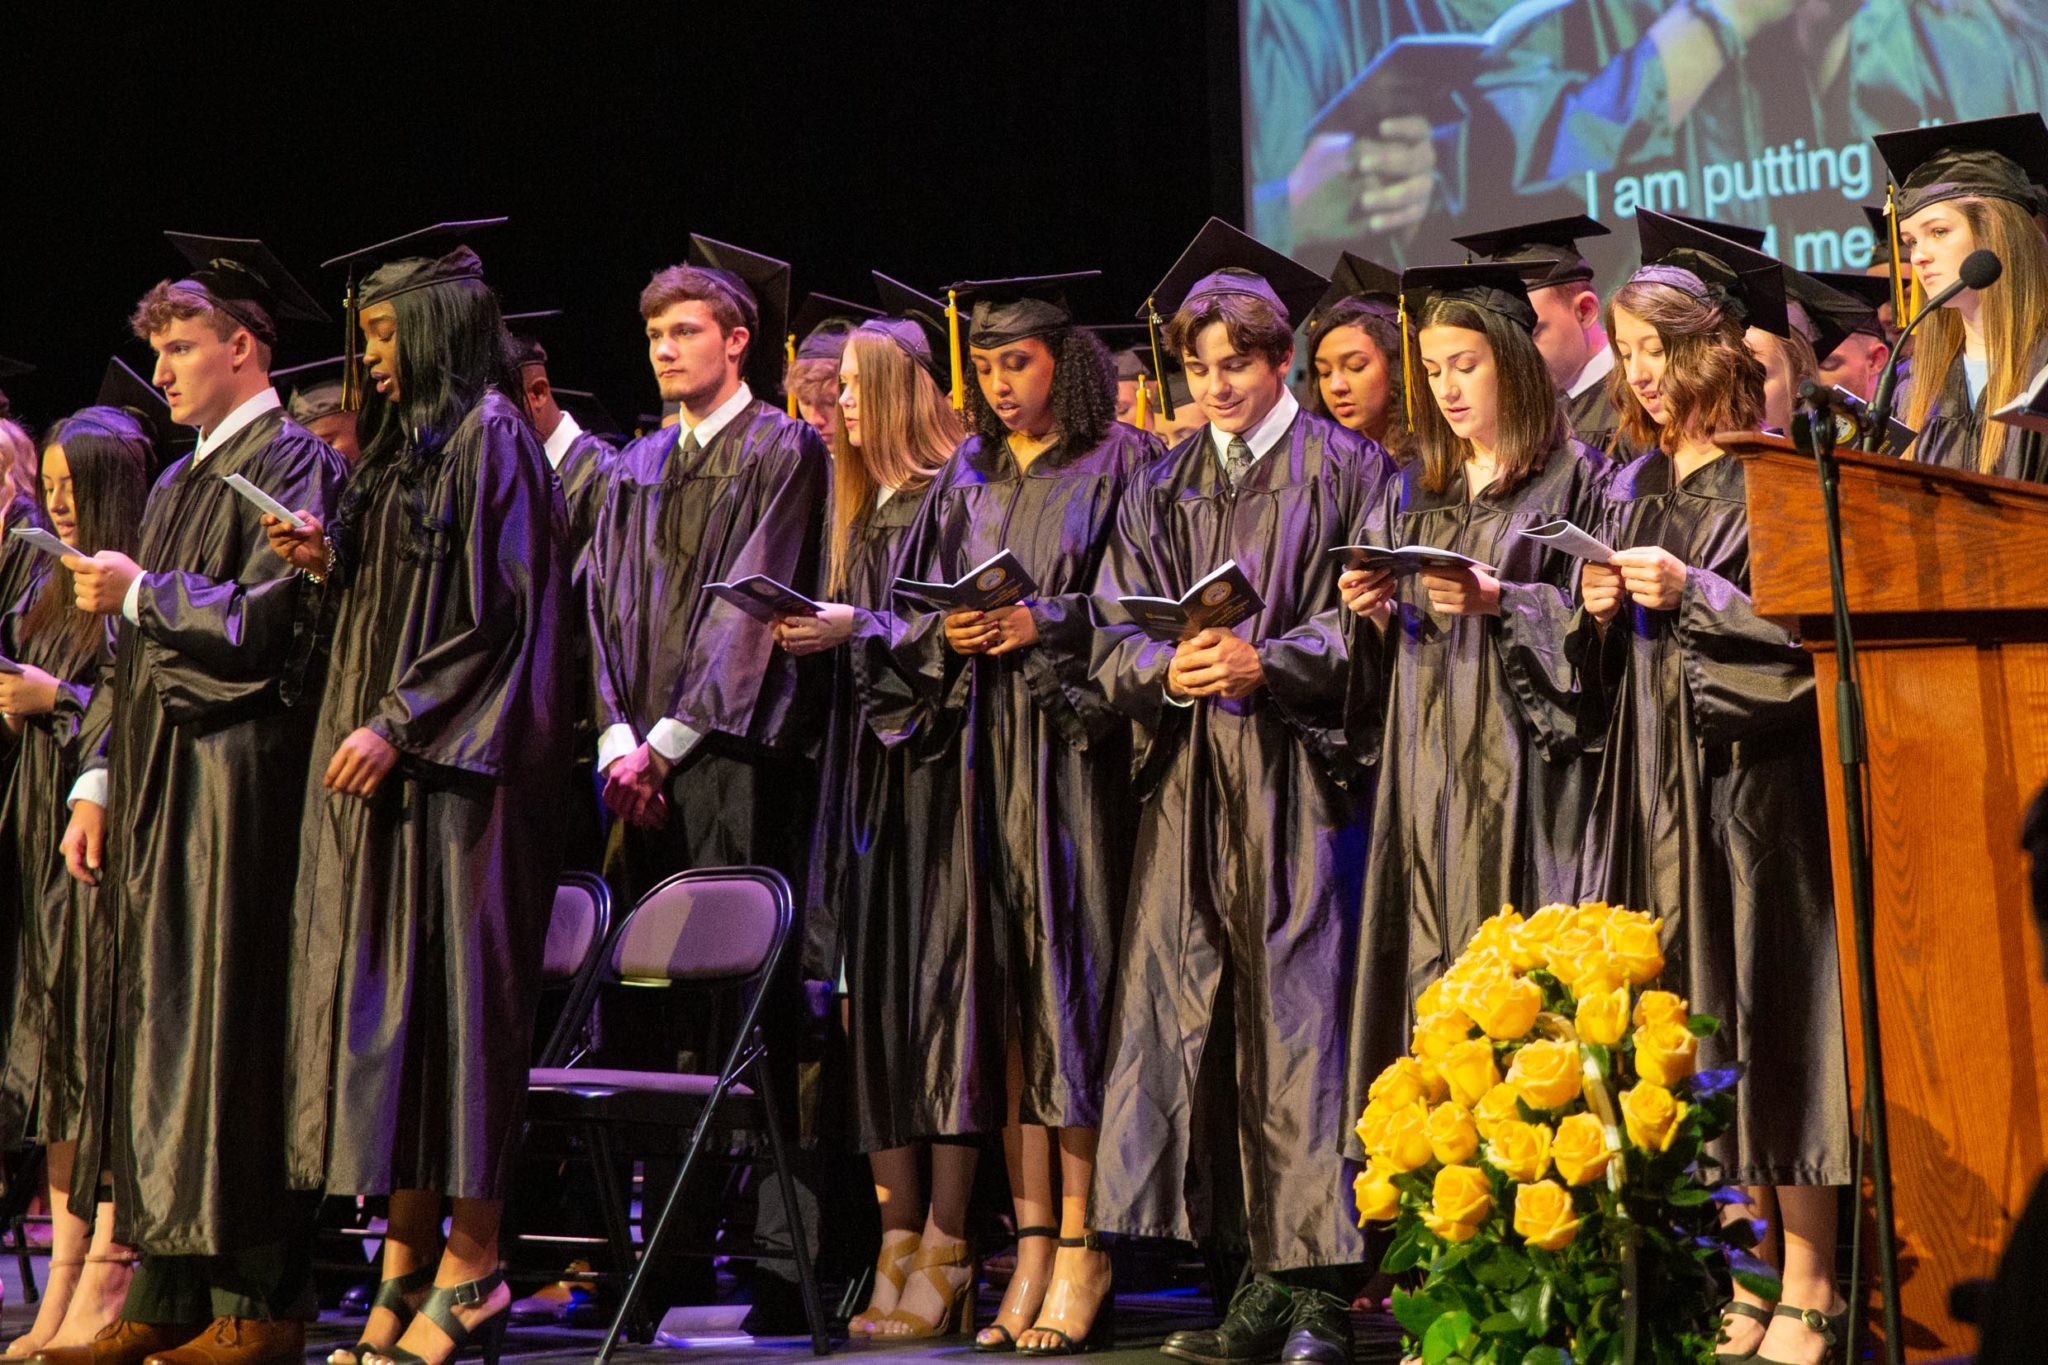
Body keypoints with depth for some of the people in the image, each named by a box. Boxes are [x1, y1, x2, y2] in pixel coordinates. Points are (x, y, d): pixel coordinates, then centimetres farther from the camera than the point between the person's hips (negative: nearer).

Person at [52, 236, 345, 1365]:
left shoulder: (292, 462, -5)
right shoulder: (178, 481, 22)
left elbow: (270, 620, -16)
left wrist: (141, 592, -6)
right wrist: (97, 780, 13)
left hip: (235, 785, -9)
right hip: (153, 787, 9)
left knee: (223, 1028, -9)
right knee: (151, 1028, 7)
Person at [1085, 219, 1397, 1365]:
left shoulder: (1345, 470, 5)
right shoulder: (1163, 488, 18)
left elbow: (1366, 619, -3)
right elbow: (1116, 638, 10)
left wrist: (1267, 663, -18)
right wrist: (1171, 668, -11)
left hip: (1298, 778, -5)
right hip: (1190, 784, 5)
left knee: (1299, 1016, -8)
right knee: (1196, 1018, 0)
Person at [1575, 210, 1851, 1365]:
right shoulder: (1636, 489, 16)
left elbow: (1808, 626, -10)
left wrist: (1695, 596, -17)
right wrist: (1605, 613, -1)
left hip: (1752, 786, -6)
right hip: (1658, 791, 6)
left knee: (1766, 1026, -6)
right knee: (1702, 1045, 5)